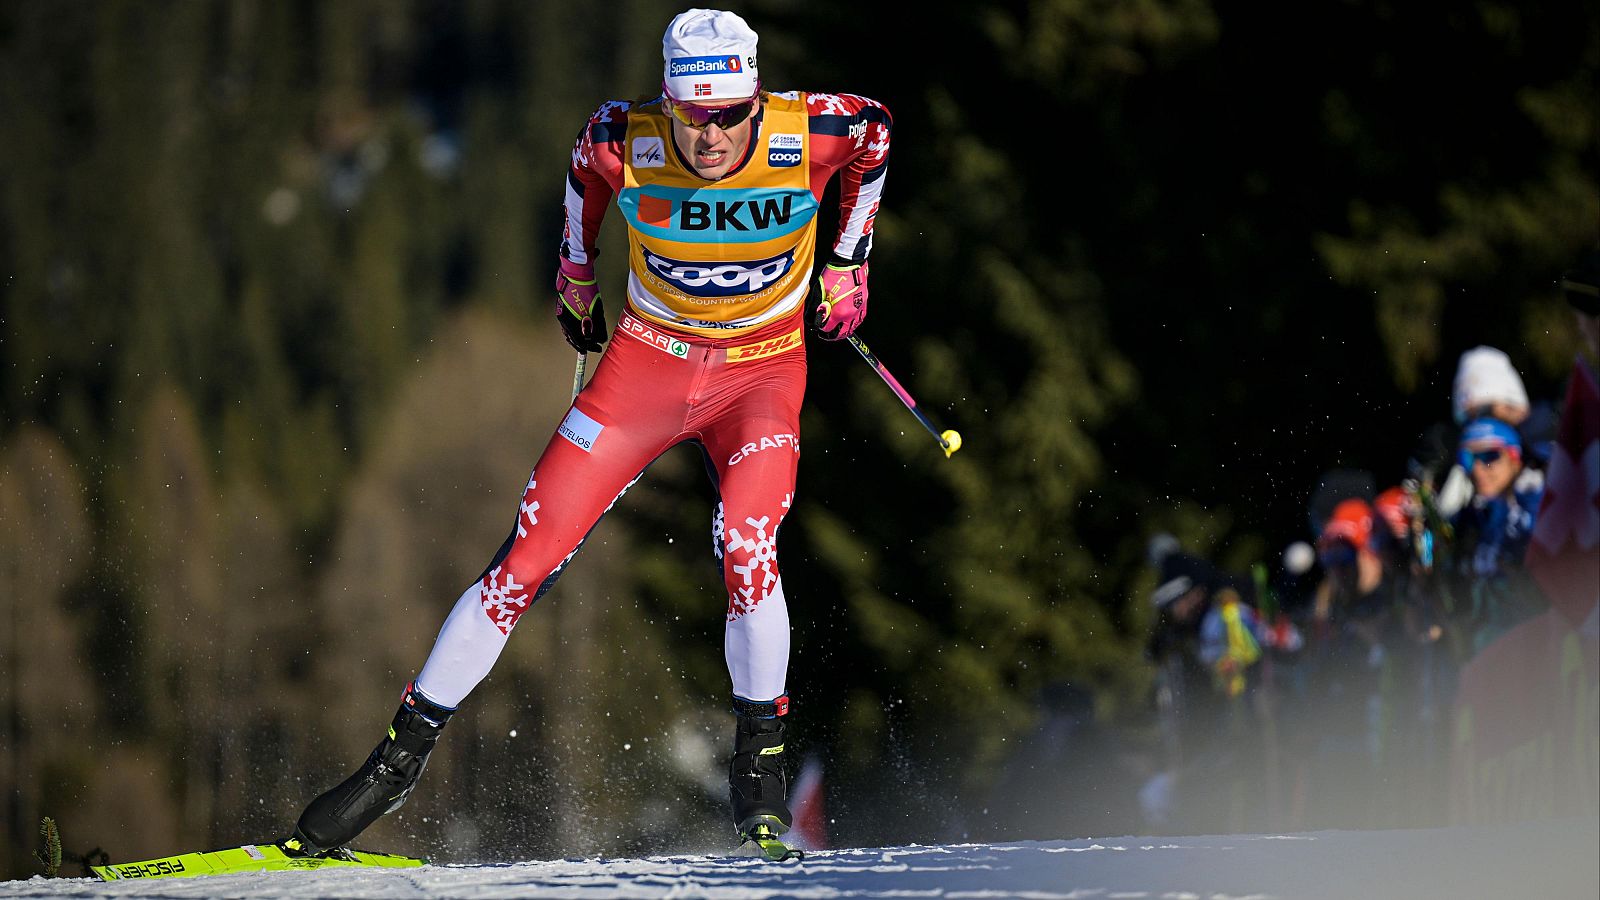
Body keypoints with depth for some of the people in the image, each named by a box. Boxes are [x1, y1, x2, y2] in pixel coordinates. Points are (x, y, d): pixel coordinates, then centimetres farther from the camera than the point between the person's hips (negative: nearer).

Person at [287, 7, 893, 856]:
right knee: (529, 557, -5)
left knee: (747, 553, -27)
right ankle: (401, 755, 5)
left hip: (760, 372, -1)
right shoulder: (626, 140, -20)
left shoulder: (810, 134, -22)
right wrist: (576, 270, 16)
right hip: (645, 359, 1)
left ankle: (759, 760, -6)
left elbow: (874, 128, 2)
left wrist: (847, 262, 7)